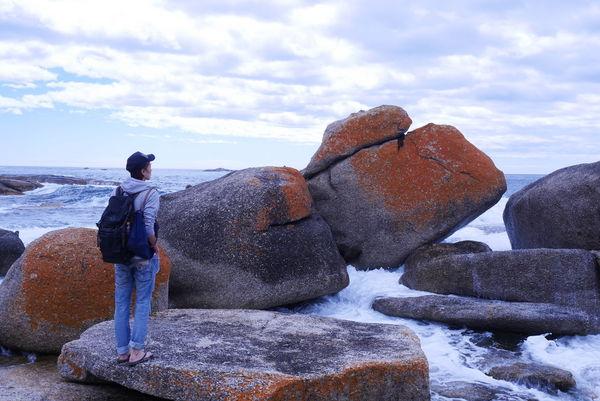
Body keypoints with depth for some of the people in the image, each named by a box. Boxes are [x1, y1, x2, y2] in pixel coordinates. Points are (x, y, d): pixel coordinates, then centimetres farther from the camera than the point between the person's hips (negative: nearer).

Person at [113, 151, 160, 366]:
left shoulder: (117, 192, 3)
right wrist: (154, 247, -4)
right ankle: (136, 351, 6)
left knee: (121, 302, 11)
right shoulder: (150, 193, -13)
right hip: (143, 256, -5)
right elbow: (148, 227, -20)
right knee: (142, 303, 5)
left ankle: (122, 351, 17)